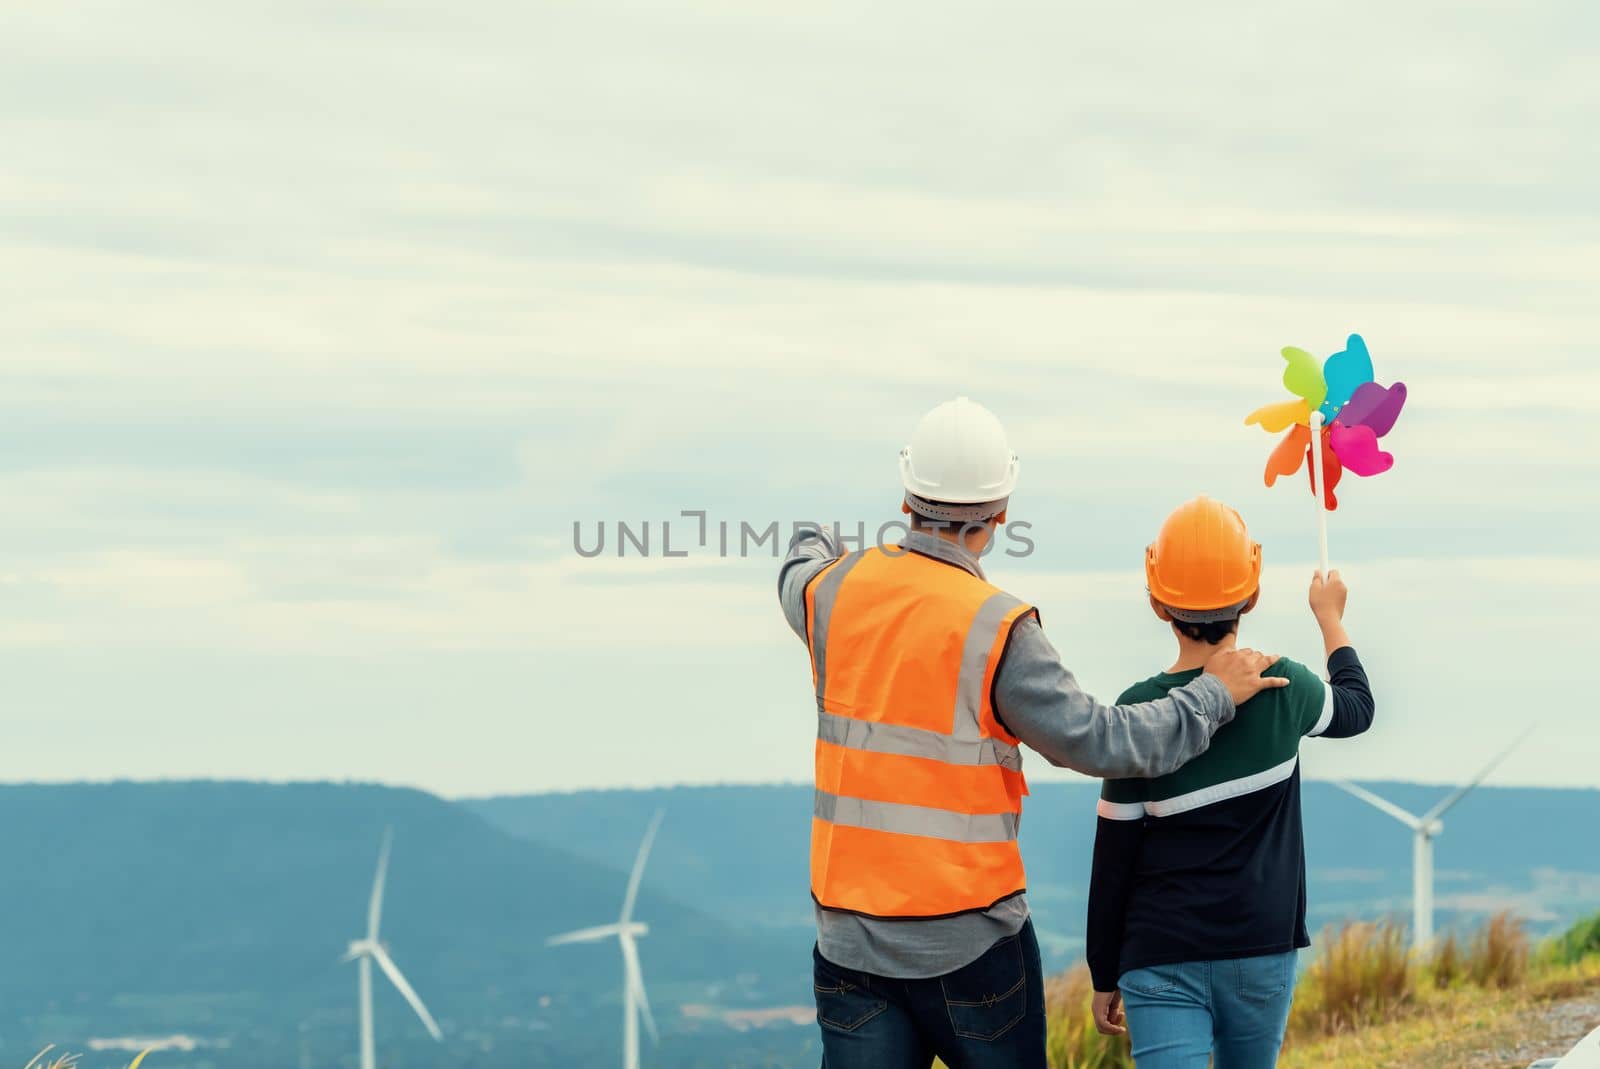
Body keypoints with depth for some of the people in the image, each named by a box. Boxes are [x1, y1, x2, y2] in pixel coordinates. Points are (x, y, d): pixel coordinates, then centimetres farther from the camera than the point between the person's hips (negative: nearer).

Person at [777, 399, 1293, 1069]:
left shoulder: (836, 591, 2)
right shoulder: (996, 628, -14)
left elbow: (799, 580, 28)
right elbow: (1095, 741, -12)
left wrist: (811, 537, 52)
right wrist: (1213, 694, 0)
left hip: (850, 933, 4)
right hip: (969, 934, -4)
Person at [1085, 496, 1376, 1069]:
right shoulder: (1283, 689, -3)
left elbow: (1113, 861, -3)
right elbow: (1355, 707, 23)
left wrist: (1104, 978, 9)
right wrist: (1331, 619, 40)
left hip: (1162, 960, -2)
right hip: (1261, 950, 2)